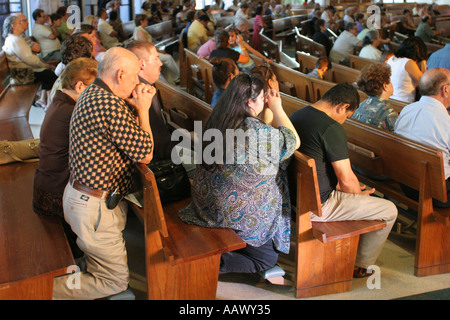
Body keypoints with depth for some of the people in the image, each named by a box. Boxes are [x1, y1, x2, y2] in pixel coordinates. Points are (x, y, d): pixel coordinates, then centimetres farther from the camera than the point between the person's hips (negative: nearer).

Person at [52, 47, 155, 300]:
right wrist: (143, 110, -8)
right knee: (116, 281, 2)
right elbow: (145, 155, -17)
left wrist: (136, 107, 2)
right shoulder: (109, 104, -24)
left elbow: (128, 133, 17)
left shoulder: (93, 94, 9)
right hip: (94, 207, -10)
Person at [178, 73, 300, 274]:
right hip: (238, 212, -8)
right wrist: (277, 109, -3)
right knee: (267, 259, 11)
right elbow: (293, 142, -10)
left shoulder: (217, 120, -5)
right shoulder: (255, 130, -28)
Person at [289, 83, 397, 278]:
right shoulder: (332, 128, -21)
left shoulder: (296, 116, 7)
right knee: (389, 210, 4)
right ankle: (361, 266, 20)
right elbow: (347, 180, -18)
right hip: (317, 206, -9)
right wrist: (360, 192, 5)